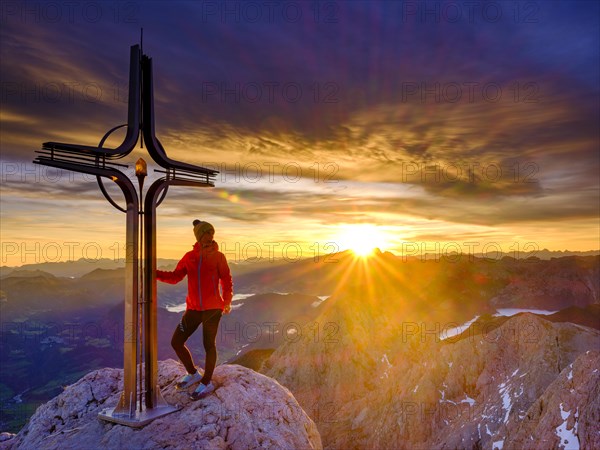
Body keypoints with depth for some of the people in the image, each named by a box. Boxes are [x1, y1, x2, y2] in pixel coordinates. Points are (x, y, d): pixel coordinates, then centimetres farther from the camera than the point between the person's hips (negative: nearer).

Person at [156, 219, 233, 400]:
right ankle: (193, 374, 29)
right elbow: (175, 277, 7)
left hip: (212, 309, -4)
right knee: (176, 342, 6)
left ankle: (207, 382, 27)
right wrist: (156, 273, -8)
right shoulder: (189, 256, 5)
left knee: (209, 345, 6)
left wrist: (227, 301, -13)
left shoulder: (218, 256, -3)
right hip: (193, 309, 4)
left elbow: (226, 280, -3)